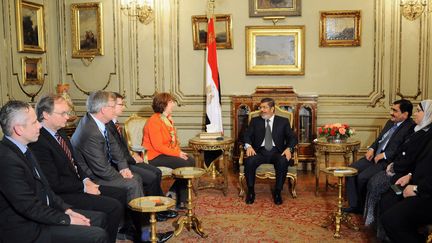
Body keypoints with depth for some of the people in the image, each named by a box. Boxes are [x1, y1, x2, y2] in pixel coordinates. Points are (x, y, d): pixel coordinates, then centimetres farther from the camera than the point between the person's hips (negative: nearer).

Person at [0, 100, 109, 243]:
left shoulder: (22, 149, 6)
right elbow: (30, 208, -23)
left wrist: (66, 209, 3)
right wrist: (67, 220, -14)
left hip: (41, 212, 10)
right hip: (26, 230, -10)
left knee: (99, 218, 10)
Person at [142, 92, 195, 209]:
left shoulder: (167, 119, 11)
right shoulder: (154, 121, -18)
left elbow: (173, 140, 16)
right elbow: (158, 146, -22)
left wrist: (179, 151, -3)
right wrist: (177, 153, -21)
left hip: (167, 153, 9)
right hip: (154, 156, -9)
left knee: (191, 161, -9)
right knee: (184, 164, -23)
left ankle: (181, 200, -4)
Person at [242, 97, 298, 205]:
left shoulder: (283, 121, 13)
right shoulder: (255, 121, 16)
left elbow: (292, 137, 6)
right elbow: (247, 135, 6)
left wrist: (289, 148, -16)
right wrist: (248, 146, -16)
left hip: (277, 152, -1)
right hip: (260, 151, 1)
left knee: (283, 161, -35)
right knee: (249, 161, -32)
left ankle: (277, 192, -18)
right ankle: (251, 191, -14)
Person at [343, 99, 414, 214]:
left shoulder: (411, 128, -12)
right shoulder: (390, 122, 15)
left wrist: (384, 155, -20)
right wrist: (371, 149, 4)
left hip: (388, 161, -9)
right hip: (374, 156, 9)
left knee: (362, 177, -24)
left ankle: (363, 207, -1)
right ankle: (354, 205, 1)